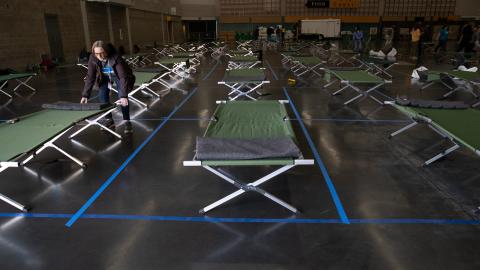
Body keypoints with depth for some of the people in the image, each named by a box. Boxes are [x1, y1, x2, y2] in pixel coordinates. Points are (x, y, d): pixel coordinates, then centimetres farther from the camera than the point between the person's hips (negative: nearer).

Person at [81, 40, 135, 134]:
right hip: (105, 77, 4)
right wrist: (85, 95, -24)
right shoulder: (93, 59, -25)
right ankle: (109, 119, 11)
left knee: (122, 97, -20)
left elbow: (123, 77, -42)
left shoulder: (116, 58, -38)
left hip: (118, 76, -4)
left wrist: (124, 96, -50)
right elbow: (90, 77, -20)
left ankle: (127, 122, -10)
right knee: (102, 96, -7)